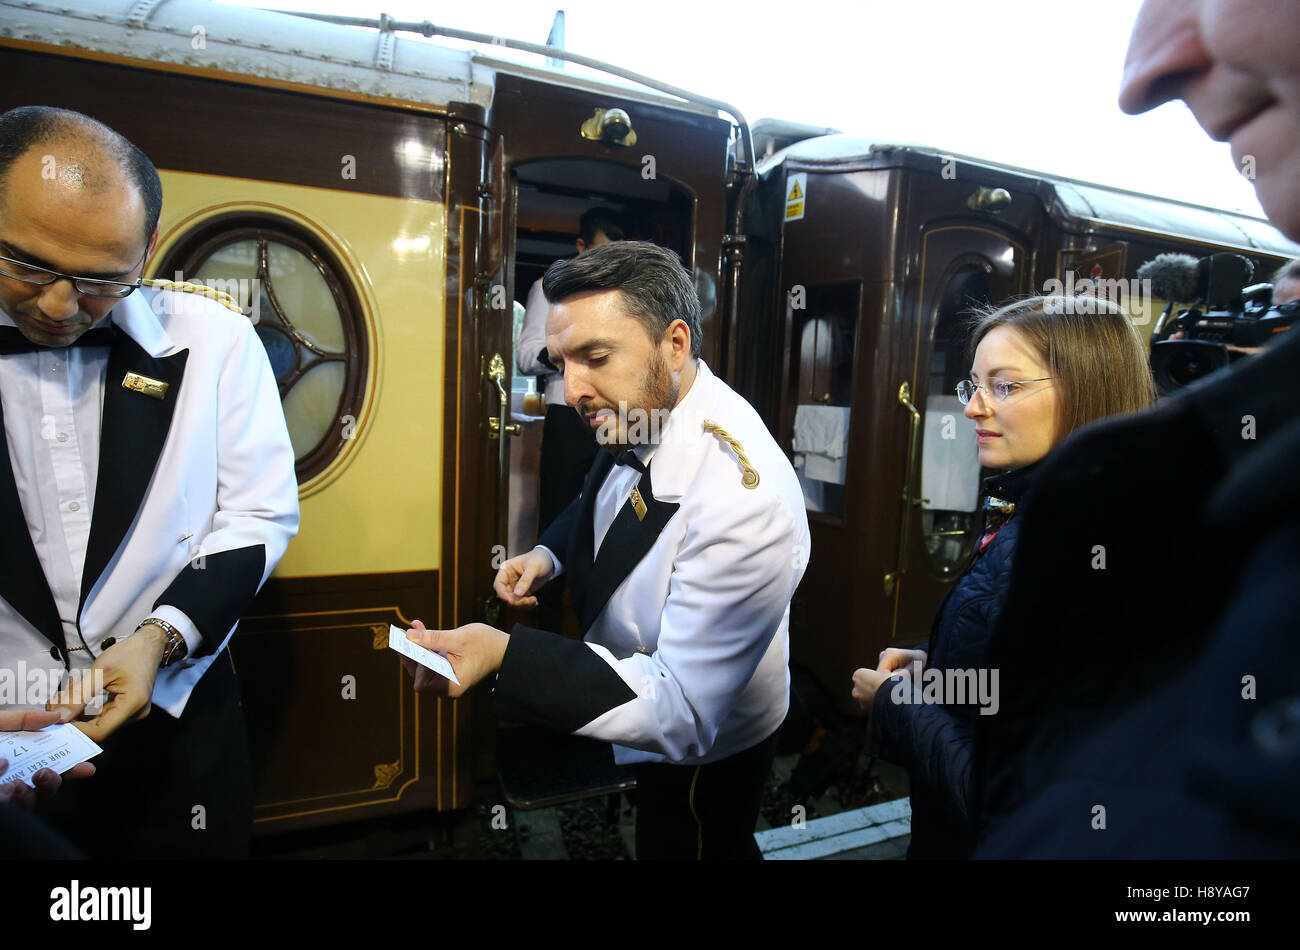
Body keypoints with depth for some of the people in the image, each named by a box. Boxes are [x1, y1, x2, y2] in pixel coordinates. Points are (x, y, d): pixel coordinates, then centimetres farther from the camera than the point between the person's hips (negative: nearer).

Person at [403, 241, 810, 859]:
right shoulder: (636, 422, -14)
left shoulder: (745, 499, -38)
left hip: (701, 753, -7)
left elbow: (681, 714, -34)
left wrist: (504, 655, -42)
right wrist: (550, 553, -11)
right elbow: (597, 502, 10)